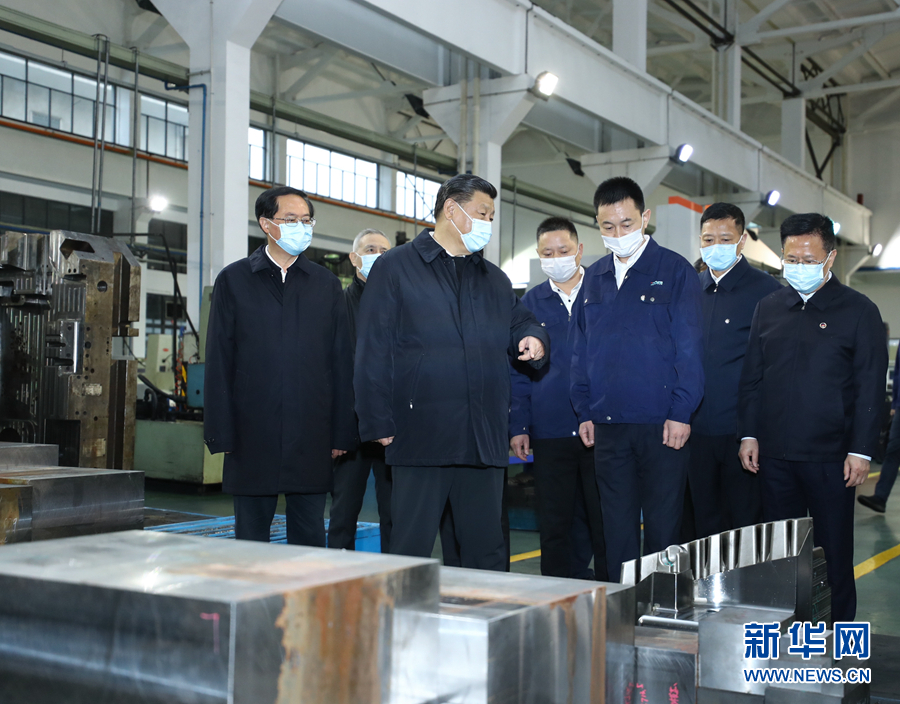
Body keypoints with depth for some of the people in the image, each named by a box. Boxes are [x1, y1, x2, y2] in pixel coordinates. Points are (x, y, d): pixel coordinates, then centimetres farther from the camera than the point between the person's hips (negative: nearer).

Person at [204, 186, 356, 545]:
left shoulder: (326, 284, 11)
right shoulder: (234, 280, 6)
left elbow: (342, 363, 8)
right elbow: (219, 362, 3)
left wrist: (342, 432, 2)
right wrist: (222, 433, -4)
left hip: (312, 435, 1)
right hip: (253, 434, -1)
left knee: (309, 535, 6)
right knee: (251, 534, 7)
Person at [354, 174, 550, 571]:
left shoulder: (494, 279, 20)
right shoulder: (394, 268, 3)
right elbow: (373, 351, -2)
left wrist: (534, 340, 0)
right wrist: (378, 423, -10)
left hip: (484, 440, 5)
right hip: (420, 435, -5)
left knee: (486, 552, 10)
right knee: (410, 552, -1)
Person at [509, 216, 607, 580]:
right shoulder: (530, 303, 10)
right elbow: (517, 370, 10)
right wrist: (518, 427, 3)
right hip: (550, 433, 2)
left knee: (606, 524, 3)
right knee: (554, 526, 8)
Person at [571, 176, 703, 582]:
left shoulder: (675, 271, -1)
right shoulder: (594, 277, 12)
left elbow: (689, 348, -5)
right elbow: (581, 349, 15)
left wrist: (681, 414, -11)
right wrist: (584, 411, 7)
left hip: (661, 424, -4)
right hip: (607, 424, 4)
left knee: (662, 526, 3)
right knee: (617, 527, 10)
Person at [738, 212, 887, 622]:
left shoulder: (858, 311, -1)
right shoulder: (768, 308, 10)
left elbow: (870, 387, -3)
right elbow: (751, 377, 13)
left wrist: (861, 450, -8)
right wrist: (749, 434, 6)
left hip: (830, 456, -3)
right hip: (774, 453, 4)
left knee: (832, 552, 4)